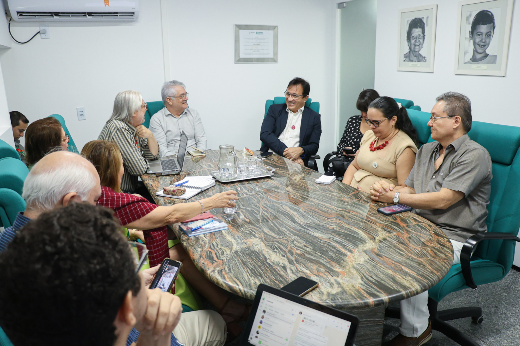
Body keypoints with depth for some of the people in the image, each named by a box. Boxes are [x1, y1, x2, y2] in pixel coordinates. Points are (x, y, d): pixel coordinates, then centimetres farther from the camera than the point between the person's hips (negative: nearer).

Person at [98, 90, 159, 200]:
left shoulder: (134, 128, 6)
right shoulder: (118, 129, -21)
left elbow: (153, 155, 12)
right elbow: (139, 169, -25)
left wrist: (150, 136, -5)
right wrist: (144, 161, -2)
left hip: (131, 187, 9)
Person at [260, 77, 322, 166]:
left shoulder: (314, 118, 14)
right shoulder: (275, 109, 15)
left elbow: (314, 146, 9)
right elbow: (264, 134, 1)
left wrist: (300, 150, -15)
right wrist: (284, 150, -14)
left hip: (295, 161, 0)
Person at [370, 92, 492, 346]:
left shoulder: (474, 155, -11)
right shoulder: (426, 150, 15)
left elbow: (443, 200, -20)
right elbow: (408, 189, 15)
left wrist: (396, 197, -15)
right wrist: (385, 189, -8)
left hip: (455, 238, -7)